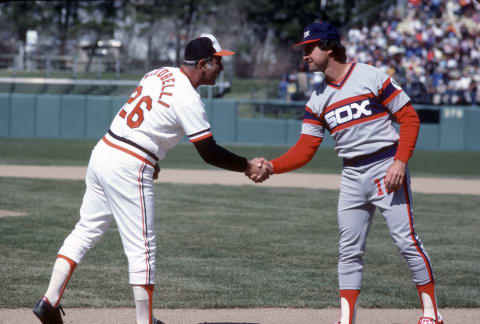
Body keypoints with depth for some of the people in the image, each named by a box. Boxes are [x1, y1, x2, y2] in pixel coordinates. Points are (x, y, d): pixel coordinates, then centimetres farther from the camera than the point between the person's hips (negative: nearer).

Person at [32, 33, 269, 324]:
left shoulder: (159, 74, 12)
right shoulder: (188, 98, -13)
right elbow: (210, 153, -13)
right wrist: (248, 166, -2)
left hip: (102, 151, 9)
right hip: (129, 169, -9)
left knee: (86, 231, 14)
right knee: (142, 248, -1)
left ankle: (50, 301, 10)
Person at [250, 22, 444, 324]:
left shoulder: (372, 77, -6)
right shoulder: (317, 100, 10)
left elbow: (410, 118, -7)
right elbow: (304, 150, 6)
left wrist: (400, 161, -17)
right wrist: (271, 167, -11)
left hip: (386, 168, -6)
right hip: (352, 175, 6)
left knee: (406, 239, -9)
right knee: (349, 250, 4)